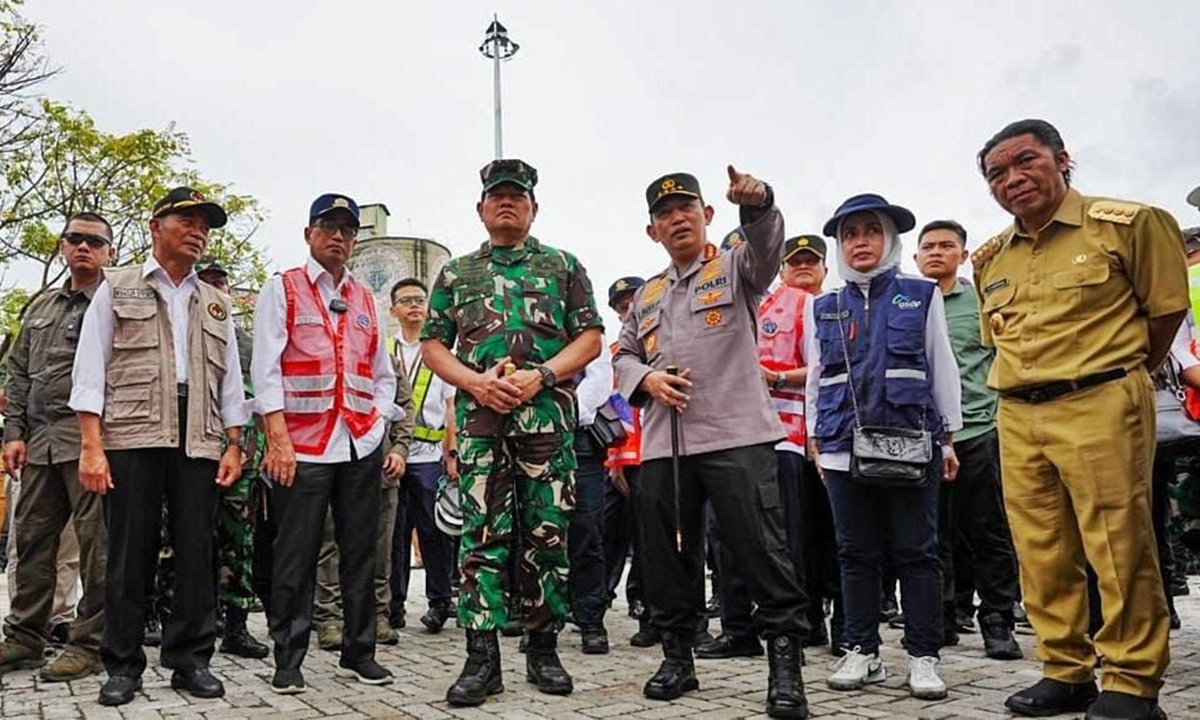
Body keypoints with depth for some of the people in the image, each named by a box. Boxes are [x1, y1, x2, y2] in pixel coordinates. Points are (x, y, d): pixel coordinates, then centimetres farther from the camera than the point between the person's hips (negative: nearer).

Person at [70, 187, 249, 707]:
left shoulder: (216, 304, 21)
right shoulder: (118, 289, 11)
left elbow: (231, 379, 17)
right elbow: (90, 369, 2)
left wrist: (233, 445, 7)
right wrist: (91, 445, -8)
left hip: (200, 440, 3)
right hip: (132, 433, -3)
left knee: (196, 550, 2)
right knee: (129, 551, 0)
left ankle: (190, 658, 11)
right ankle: (123, 664, 11)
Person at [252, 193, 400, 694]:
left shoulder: (366, 300, 17)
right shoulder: (282, 289, 5)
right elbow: (266, 367, -4)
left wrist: (382, 431, 6)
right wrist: (278, 437, -13)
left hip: (361, 446, 4)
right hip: (303, 446, -4)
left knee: (360, 553, 8)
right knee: (296, 558, -1)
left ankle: (358, 653, 19)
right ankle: (288, 661, 11)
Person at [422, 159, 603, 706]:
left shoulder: (564, 267, 13)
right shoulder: (455, 274, 16)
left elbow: (590, 338, 6)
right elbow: (432, 345, 11)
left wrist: (539, 376, -10)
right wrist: (476, 381, -8)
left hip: (548, 415, 0)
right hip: (479, 418, 1)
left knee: (547, 533, 3)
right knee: (482, 534, -3)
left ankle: (543, 649, 15)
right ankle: (482, 657, 2)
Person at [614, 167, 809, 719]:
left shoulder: (736, 269, 8)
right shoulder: (646, 296, 23)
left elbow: (767, 245, -14)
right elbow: (623, 357, 23)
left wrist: (757, 202, -36)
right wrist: (647, 379, -1)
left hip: (736, 436, -5)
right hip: (662, 444, 6)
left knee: (761, 550, -7)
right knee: (668, 555, 10)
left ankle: (785, 664, 4)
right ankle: (677, 656, 24)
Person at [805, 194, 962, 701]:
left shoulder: (922, 297, 7)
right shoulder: (822, 308, 12)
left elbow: (943, 369, 8)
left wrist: (949, 438, 5)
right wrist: (816, 438, 11)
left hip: (911, 440, -2)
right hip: (844, 445, 2)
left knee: (916, 552, 2)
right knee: (856, 553, 8)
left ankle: (923, 655, 12)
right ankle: (861, 650, 17)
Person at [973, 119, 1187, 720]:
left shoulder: (1128, 224, -2)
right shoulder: (989, 260, 13)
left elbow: (1167, 310, 5)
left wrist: (1119, 376, 12)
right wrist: (1029, 385, 14)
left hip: (1101, 406, -5)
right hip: (1017, 418, 5)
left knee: (1120, 550, -2)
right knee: (1042, 557, 8)